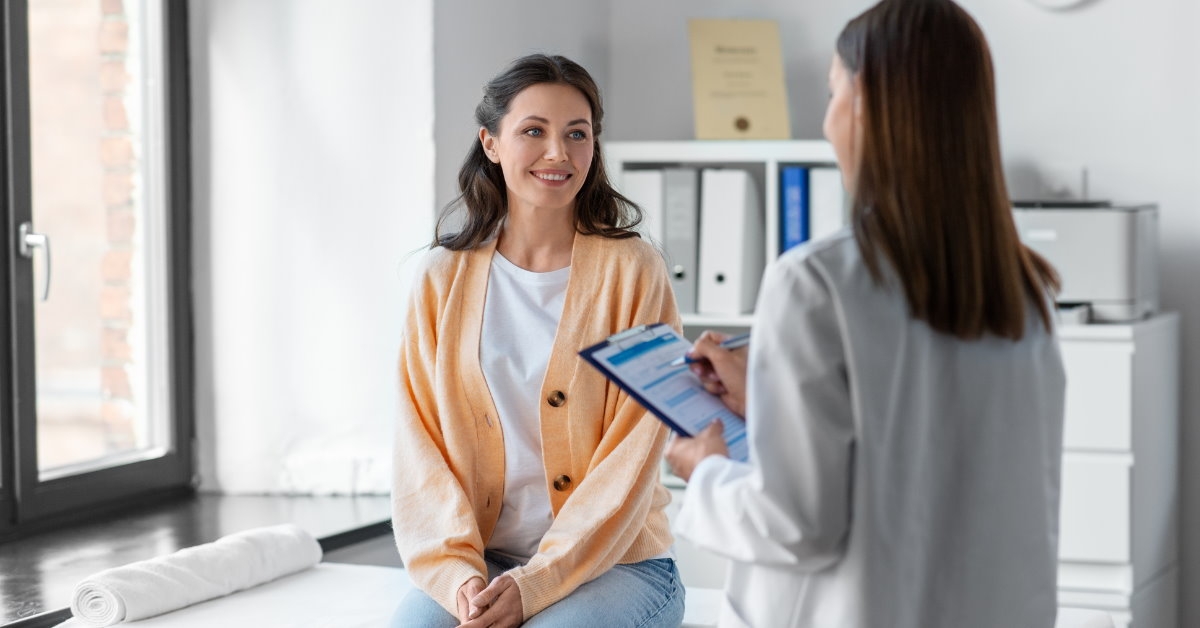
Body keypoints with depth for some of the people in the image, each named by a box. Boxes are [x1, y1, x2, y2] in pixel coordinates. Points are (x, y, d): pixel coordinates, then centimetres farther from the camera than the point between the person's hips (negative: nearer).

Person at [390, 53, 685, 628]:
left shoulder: (633, 272, -3)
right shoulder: (444, 277, 7)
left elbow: (630, 462, -7)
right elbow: (422, 446, 3)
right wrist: (458, 574, -13)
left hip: (615, 559, -2)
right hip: (477, 564, 2)